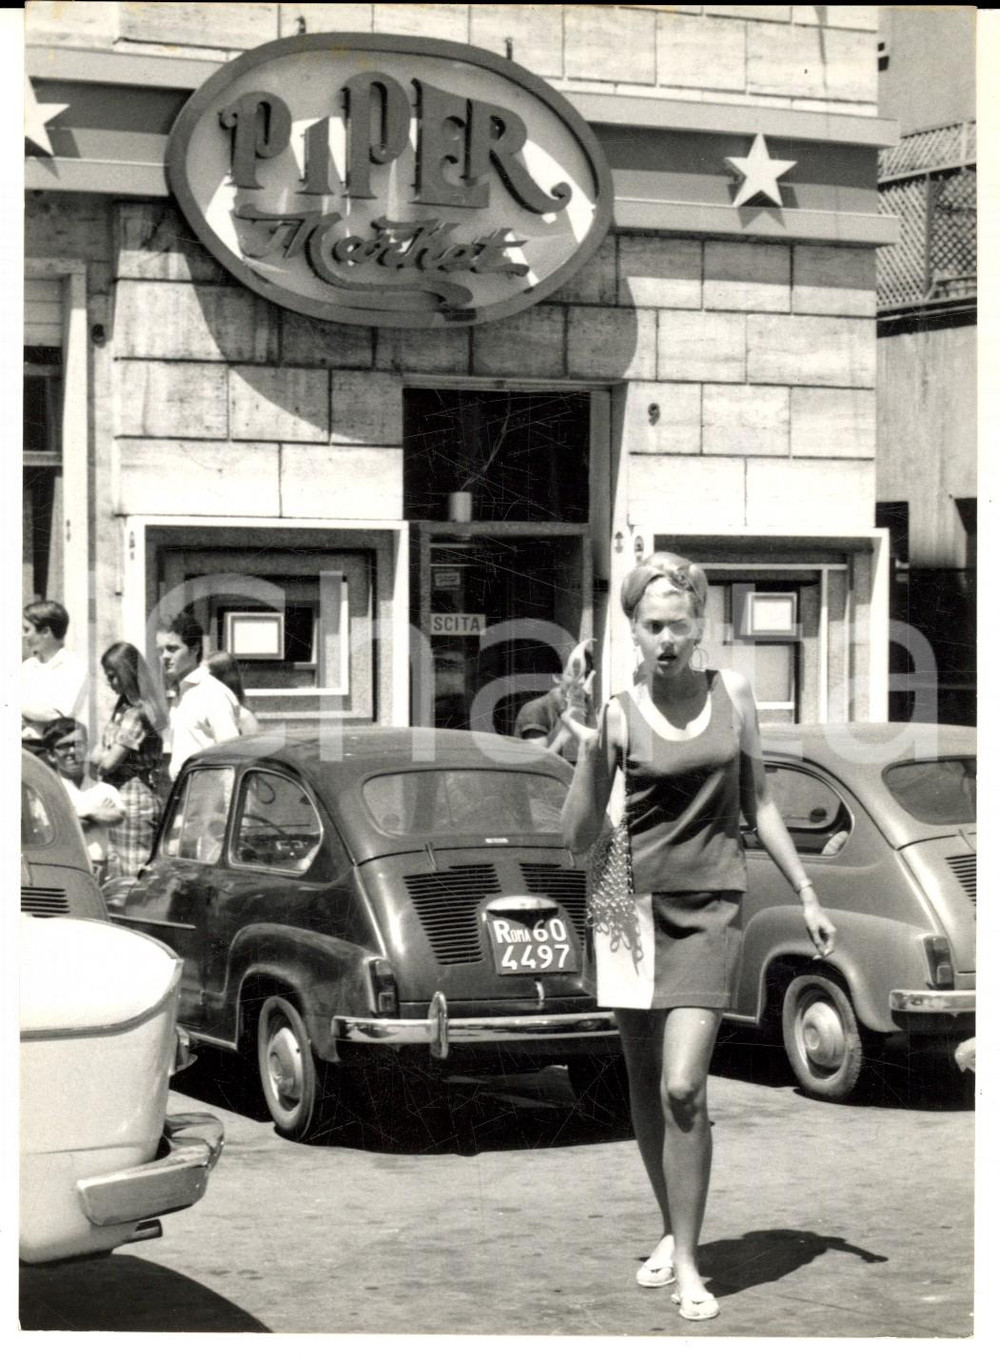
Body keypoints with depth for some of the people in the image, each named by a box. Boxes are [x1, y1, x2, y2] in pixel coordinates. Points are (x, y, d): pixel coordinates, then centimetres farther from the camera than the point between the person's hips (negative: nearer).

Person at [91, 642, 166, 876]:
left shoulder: (137, 714, -16)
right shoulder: (122, 707, 13)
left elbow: (108, 763, -17)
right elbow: (98, 756, 15)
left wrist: (97, 757, 2)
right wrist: (101, 757, -6)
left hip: (134, 804, -9)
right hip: (119, 802, 9)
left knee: (135, 876, -7)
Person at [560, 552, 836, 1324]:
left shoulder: (733, 695, 3)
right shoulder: (618, 714, -3)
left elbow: (758, 804, 15)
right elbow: (578, 839, -4)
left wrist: (806, 894, 14)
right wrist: (590, 757, -19)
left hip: (709, 909, 0)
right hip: (634, 905, 1)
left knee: (683, 1087, -12)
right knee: (645, 1089, 9)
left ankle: (688, 1262, -3)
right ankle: (673, 1232, 28)